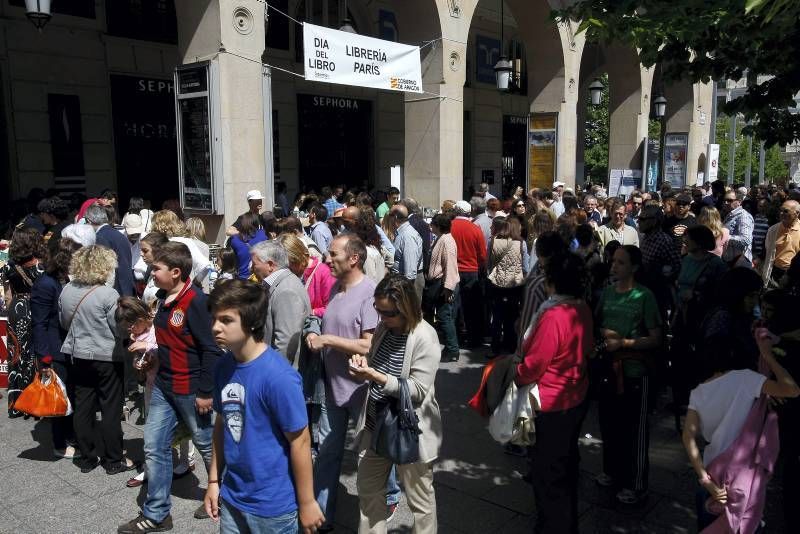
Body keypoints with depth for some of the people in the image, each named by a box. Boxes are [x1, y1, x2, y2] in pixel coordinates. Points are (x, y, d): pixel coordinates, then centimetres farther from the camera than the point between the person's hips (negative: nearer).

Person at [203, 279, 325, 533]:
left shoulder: (278, 376, -24)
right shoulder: (224, 366, -4)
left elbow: (300, 441, -18)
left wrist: (307, 503, -11)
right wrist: (214, 480, 10)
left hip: (273, 503, -6)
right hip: (231, 497, 6)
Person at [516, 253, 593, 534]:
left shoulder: (553, 316, -29)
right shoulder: (582, 310, -4)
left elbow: (533, 366, -24)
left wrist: (514, 376, -5)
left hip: (552, 407, -9)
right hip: (576, 400, 9)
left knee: (547, 474, 9)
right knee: (565, 467, 25)